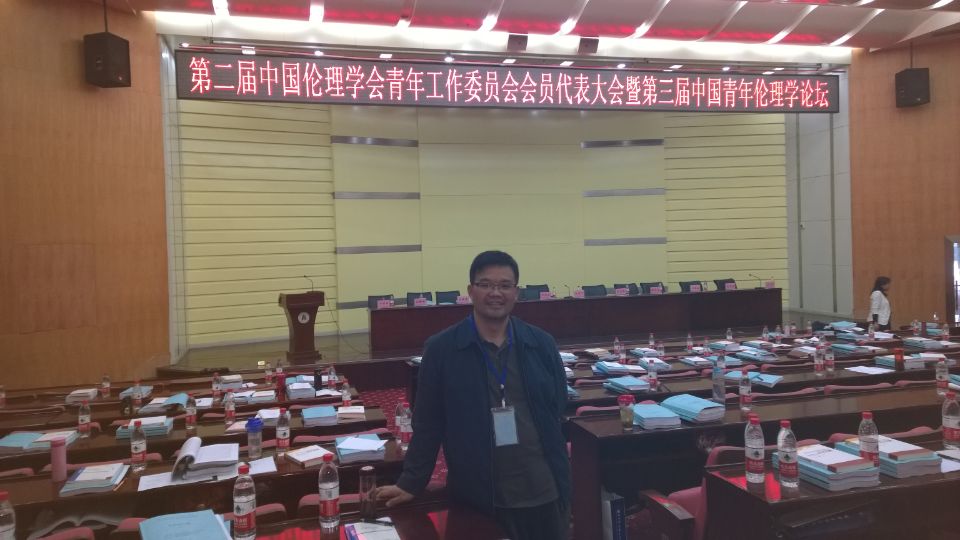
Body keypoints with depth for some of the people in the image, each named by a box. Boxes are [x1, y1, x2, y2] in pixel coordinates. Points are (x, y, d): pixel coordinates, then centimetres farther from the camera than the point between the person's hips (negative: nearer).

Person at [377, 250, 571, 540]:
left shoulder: (542, 344, 1)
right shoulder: (441, 350, -5)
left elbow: (557, 414, 5)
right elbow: (427, 424, 0)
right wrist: (410, 483, 0)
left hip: (543, 495, 2)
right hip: (476, 500, -2)